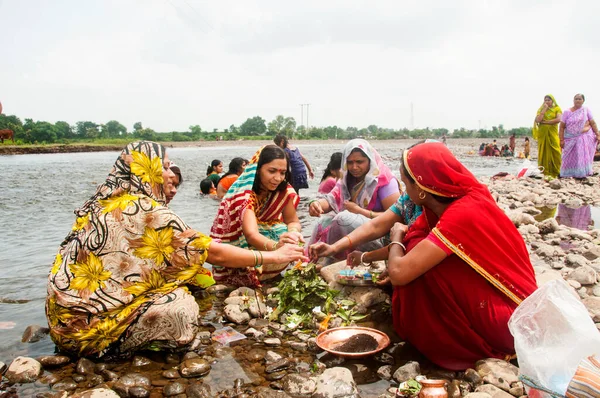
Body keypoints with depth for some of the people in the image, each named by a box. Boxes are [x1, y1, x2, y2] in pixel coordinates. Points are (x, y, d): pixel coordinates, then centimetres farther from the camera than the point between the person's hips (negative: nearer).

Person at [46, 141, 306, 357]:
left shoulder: (105, 202, 7)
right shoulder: (145, 211, -18)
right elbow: (214, 253, -15)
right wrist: (273, 256, -5)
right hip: (88, 324, -9)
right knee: (181, 309, -17)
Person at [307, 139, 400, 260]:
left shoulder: (384, 180, -13)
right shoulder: (347, 179, 9)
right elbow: (331, 199, -3)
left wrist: (359, 211, -19)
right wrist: (316, 204, -27)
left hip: (381, 238, -7)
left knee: (344, 218, -29)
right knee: (324, 221, -10)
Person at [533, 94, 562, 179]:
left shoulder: (557, 109, 6)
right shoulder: (541, 109, 12)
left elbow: (558, 119, -11)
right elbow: (538, 120, -5)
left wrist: (545, 122, -7)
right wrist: (544, 109, -4)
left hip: (553, 134, -2)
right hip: (542, 134, 2)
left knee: (555, 152, -7)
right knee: (544, 153, -1)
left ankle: (555, 173, -4)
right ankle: (544, 173, 0)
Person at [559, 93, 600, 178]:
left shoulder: (586, 110, 2)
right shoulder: (567, 112, 0)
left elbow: (593, 123, 2)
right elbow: (562, 127, -2)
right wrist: (561, 139, -8)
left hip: (584, 137, 0)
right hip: (571, 138, 0)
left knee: (583, 156, 0)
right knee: (570, 157, 4)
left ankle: (582, 173, 7)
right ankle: (569, 174, 13)